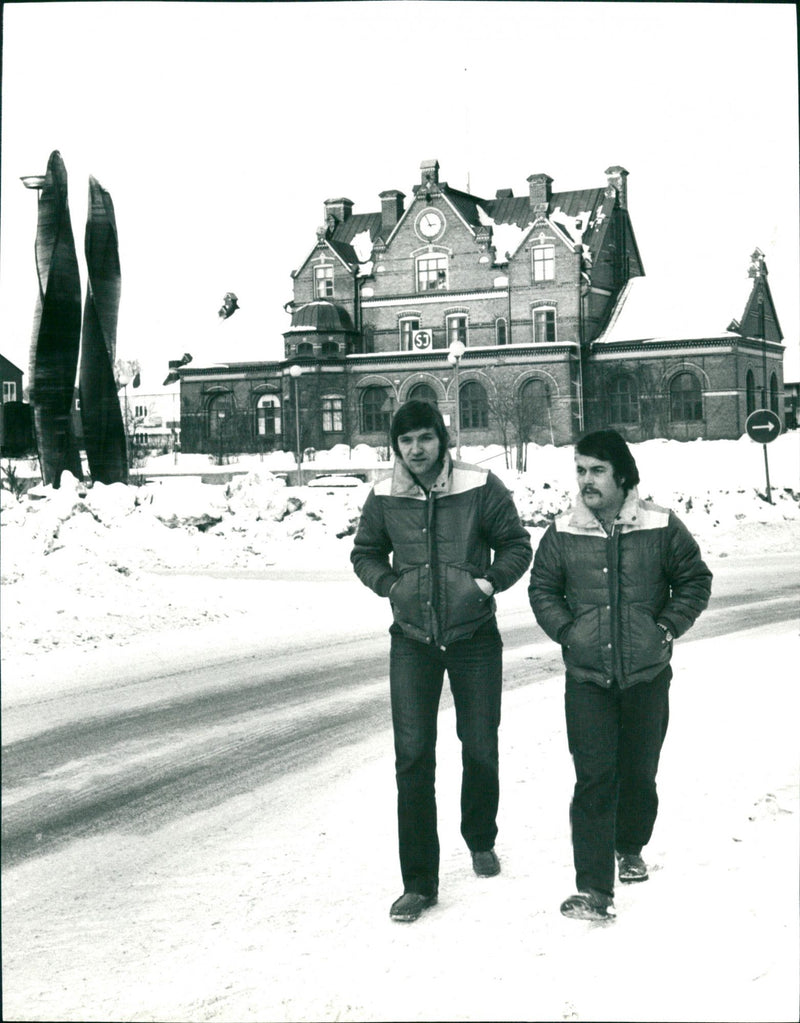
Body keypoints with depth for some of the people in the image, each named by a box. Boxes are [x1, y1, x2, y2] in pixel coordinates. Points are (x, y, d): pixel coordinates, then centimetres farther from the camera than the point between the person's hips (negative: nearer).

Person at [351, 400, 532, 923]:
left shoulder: (480, 487, -8)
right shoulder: (384, 497, -1)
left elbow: (517, 545, 1)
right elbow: (365, 554, 14)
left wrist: (490, 582, -14)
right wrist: (392, 584, -3)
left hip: (475, 636, -1)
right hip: (412, 640, 1)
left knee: (480, 748, 11)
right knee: (413, 757, -4)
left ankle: (481, 840, 40)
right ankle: (419, 882, 3)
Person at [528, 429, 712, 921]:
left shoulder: (662, 528, -4)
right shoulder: (563, 534, 1)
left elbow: (695, 581, 6)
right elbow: (542, 589, 12)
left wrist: (667, 627, -4)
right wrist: (566, 631, -1)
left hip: (647, 676, 0)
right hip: (587, 679, 0)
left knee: (640, 773, 13)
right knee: (594, 779, -7)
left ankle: (631, 848, 42)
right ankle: (594, 890, -6)